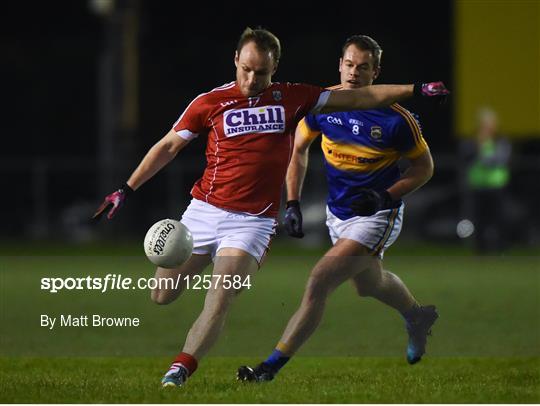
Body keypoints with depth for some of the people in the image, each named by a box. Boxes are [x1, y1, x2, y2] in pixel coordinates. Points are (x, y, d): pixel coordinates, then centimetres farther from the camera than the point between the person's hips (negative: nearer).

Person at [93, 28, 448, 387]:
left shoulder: (292, 98, 3)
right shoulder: (210, 103, 1)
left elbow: (358, 98, 7)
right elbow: (168, 147, 10)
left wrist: (415, 90, 4)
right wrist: (127, 190, 8)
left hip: (253, 220, -1)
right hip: (204, 210, 1)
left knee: (219, 300, -18)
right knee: (161, 297, 8)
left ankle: (180, 370, -16)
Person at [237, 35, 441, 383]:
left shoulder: (396, 119, -20)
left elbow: (424, 167, -6)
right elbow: (299, 148, 7)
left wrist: (384, 197, -20)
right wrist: (293, 204, -1)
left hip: (376, 217, -6)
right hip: (337, 213, 6)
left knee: (319, 282, -19)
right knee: (369, 284, 27)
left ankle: (272, 366, -16)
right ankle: (418, 317, 59)